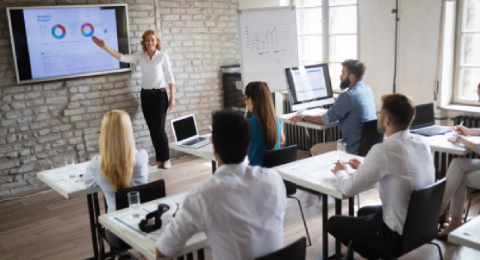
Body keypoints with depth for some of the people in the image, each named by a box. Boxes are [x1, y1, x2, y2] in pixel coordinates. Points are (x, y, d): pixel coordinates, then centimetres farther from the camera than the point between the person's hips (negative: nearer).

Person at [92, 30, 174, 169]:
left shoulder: (163, 56, -6)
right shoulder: (141, 56, 4)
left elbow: (169, 77, -4)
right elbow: (123, 57, -5)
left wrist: (172, 98, -6)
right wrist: (105, 47, -16)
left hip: (159, 95, -4)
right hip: (145, 95, 4)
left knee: (159, 129, -6)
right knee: (152, 129, 8)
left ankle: (166, 159, 9)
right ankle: (159, 159, 17)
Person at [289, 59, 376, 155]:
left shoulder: (347, 96, -23)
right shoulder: (367, 89, 5)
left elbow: (326, 120, -13)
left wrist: (304, 118, -1)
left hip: (354, 150, -10)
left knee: (315, 150, 2)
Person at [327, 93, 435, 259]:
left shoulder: (383, 151, -27)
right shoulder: (422, 144, -3)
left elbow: (348, 189, -18)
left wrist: (340, 172, 3)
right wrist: (364, 167, 15)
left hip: (398, 235, -8)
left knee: (333, 223, 8)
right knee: (364, 211, 31)